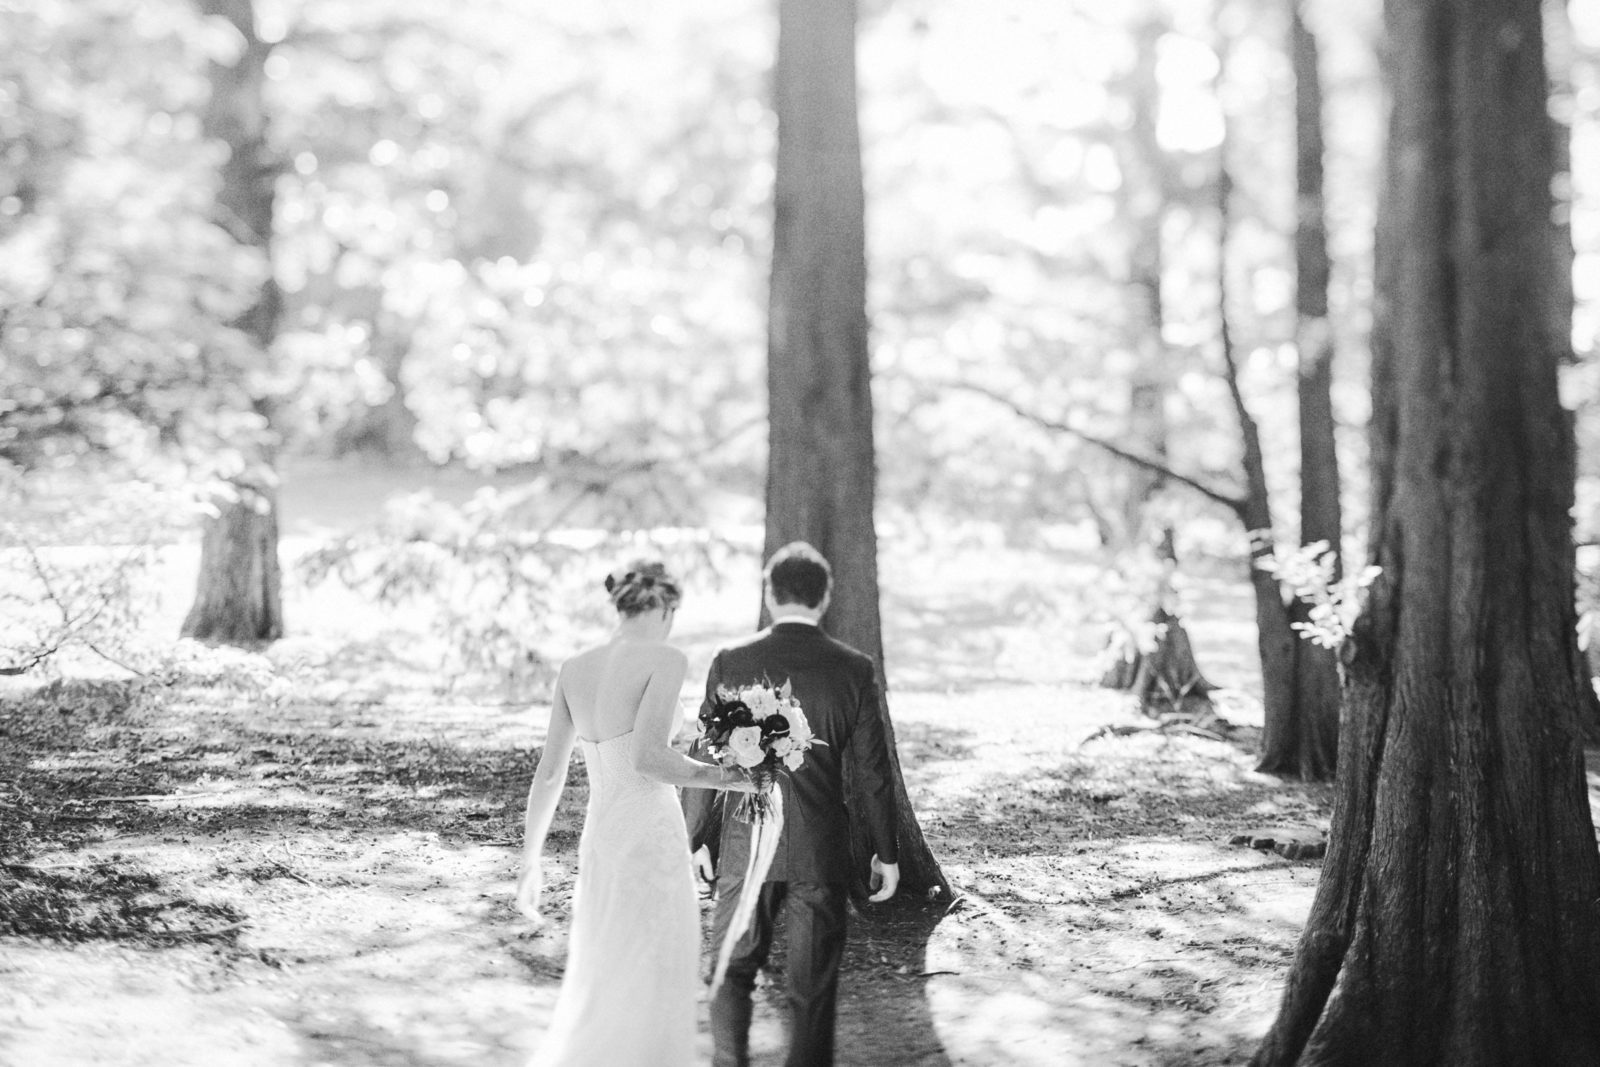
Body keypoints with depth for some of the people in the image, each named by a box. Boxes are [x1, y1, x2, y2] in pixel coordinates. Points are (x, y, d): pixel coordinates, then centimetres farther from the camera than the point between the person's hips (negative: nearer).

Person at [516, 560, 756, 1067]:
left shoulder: (574, 668, 7)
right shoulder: (664, 660, -11)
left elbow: (548, 773, 8)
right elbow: (647, 757, -24)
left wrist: (530, 863, 14)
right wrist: (721, 777, -9)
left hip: (597, 840, 7)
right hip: (652, 840, -7)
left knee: (603, 991, 21)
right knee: (647, 1003, 1)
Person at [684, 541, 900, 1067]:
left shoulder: (731, 662, -6)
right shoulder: (854, 669, -5)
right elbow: (873, 772, -1)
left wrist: (692, 841, 8)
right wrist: (886, 852, 9)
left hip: (746, 845, 0)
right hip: (822, 850, 0)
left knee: (732, 970, 15)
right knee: (813, 986, 9)